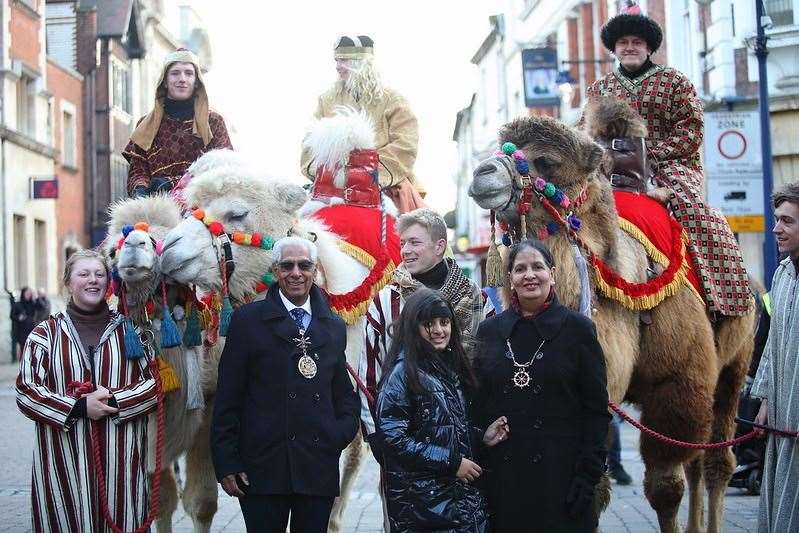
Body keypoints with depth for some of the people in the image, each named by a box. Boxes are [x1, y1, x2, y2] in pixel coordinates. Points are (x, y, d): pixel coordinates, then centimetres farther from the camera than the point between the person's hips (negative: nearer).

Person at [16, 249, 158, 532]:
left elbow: (155, 380, 5)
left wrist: (115, 400, -11)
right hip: (64, 455, -1)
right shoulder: (46, 333, 6)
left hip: (122, 455, 1)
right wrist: (79, 407, -14)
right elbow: (26, 389, -2)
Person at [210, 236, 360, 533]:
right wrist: (226, 465, -5)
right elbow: (227, 398, -1)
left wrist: (345, 429, -1)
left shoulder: (334, 327, 13)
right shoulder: (248, 320, 1)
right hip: (263, 470, -3)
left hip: (319, 471, 3)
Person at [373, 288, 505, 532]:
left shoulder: (451, 366, 11)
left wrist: (481, 438, 0)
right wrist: (451, 462, -16)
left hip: (463, 492, 7)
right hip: (422, 499, -7)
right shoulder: (404, 371, -11)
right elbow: (393, 436, -18)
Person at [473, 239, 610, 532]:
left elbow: (597, 409, -3)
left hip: (562, 472, -2)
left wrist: (589, 474, -9)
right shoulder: (489, 330, 7)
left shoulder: (577, 328, -1)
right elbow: (477, 404, 11)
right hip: (502, 475, 2)